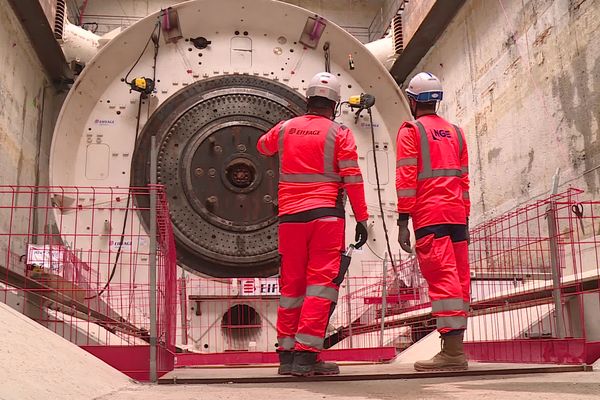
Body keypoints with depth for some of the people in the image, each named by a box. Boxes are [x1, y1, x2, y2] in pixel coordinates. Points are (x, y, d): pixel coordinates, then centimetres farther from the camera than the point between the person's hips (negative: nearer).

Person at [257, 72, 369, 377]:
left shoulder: (284, 129, 10)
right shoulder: (339, 134, 0)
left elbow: (263, 146, 31)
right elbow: (352, 178, -6)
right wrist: (361, 219, -2)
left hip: (290, 215, 4)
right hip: (326, 214, -4)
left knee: (291, 284, 11)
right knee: (321, 282, -3)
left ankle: (287, 353, 16)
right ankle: (306, 355, -8)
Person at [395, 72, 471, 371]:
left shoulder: (411, 130, 1)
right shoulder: (455, 132, 20)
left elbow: (406, 178, -8)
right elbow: (463, 179, 18)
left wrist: (403, 223, -9)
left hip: (429, 216, -6)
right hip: (457, 216, 7)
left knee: (442, 277, -11)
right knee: (458, 278, 7)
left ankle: (452, 352, -15)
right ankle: (454, 347, 11)